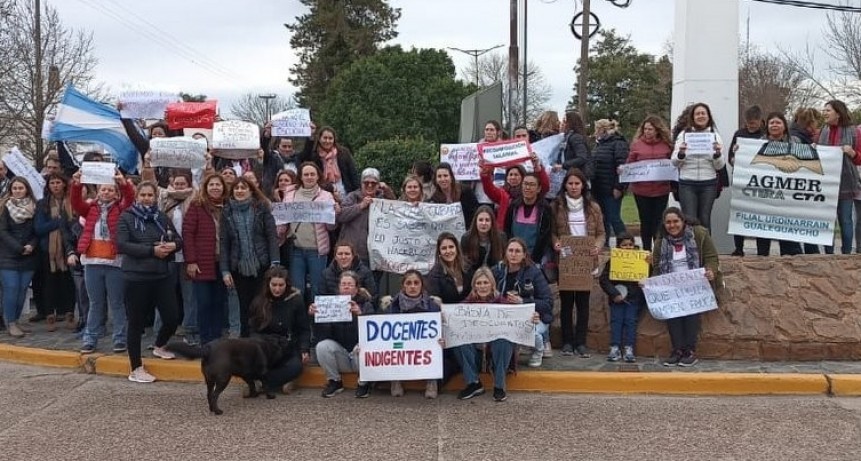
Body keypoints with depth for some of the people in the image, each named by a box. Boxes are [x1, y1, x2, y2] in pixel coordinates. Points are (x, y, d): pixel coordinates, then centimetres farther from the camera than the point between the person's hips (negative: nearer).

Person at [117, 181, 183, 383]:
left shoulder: (162, 217, 8)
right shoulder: (126, 217, -3)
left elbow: (179, 240, 14)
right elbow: (122, 245, -14)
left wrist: (173, 245, -10)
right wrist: (152, 250, -19)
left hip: (161, 275, 4)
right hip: (136, 277, -4)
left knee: (172, 317, 5)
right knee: (136, 322, 4)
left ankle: (159, 347, 37)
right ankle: (136, 369, 16)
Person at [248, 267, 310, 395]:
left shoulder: (295, 300, -4)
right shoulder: (258, 302, 1)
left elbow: (304, 329, 1)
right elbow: (252, 329, 5)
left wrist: (305, 350, -14)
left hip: (289, 348, -1)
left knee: (296, 366, -33)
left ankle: (262, 384, -24)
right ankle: (279, 382, -22)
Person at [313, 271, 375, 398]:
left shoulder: (366, 305, -6)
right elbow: (322, 336, -11)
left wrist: (360, 314, -41)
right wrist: (314, 316, -28)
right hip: (340, 352, 2)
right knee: (322, 346, -24)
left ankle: (364, 383, -5)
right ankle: (335, 381, -1)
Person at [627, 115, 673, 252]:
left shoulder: (666, 144, 2)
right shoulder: (637, 144, 0)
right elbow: (629, 164, 5)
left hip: (661, 190, 0)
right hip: (641, 190, 0)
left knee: (658, 221, 6)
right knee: (645, 221, 9)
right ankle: (646, 251, 19)